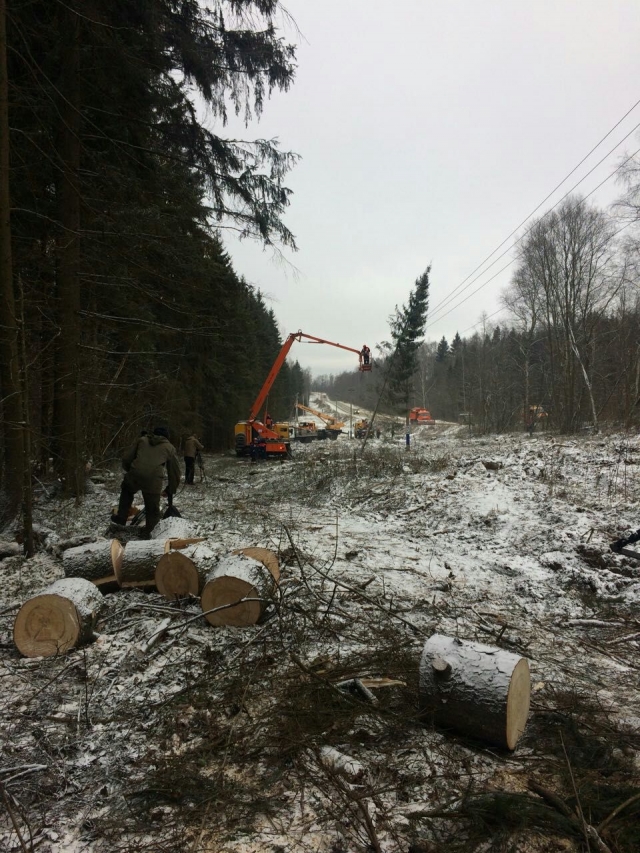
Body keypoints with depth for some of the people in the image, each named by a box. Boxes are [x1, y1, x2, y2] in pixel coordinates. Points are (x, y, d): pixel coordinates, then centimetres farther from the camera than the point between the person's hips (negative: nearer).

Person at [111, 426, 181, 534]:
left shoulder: (142, 440, 24)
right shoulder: (170, 447, 22)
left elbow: (126, 458, 20)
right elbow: (175, 471, 24)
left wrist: (128, 470, 38)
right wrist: (171, 490, 34)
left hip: (134, 475, 2)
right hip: (154, 480, -2)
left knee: (127, 490, 34)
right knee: (152, 510, 15)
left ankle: (121, 517, 34)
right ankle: (147, 532, 12)